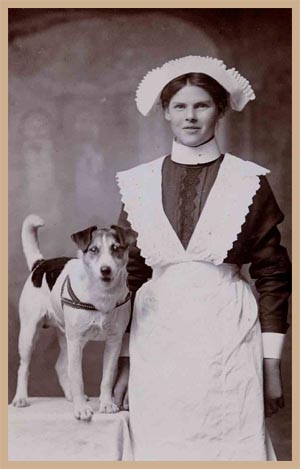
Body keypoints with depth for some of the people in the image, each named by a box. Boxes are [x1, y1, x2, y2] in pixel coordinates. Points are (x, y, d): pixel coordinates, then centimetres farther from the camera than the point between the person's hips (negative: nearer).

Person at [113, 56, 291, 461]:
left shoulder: (249, 182, 0)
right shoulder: (139, 184, 5)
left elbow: (273, 275, 2)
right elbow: (128, 274, 9)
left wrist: (272, 365, 0)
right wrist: (124, 360, 8)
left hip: (228, 338, -1)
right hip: (157, 341, 2)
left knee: (230, 446, 2)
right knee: (161, 449, 7)